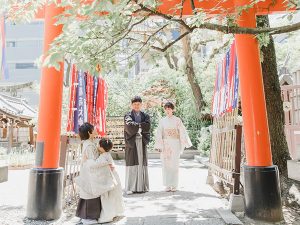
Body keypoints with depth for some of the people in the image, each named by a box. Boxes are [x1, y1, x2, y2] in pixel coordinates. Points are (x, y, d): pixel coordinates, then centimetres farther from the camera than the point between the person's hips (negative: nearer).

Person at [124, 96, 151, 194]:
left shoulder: (145, 116, 15)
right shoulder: (128, 116, 7)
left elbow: (148, 127, -4)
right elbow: (129, 126, -13)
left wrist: (136, 125, -5)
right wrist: (141, 125, -4)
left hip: (142, 142, 3)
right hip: (131, 142, -2)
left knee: (142, 164, 2)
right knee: (131, 164, -4)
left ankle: (142, 187, 10)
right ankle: (130, 188, 1)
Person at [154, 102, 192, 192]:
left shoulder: (177, 120, 1)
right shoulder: (162, 121, 7)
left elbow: (182, 132, 0)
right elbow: (159, 134, 6)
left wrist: (184, 144, -7)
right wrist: (159, 146, 0)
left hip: (175, 145, -2)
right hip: (165, 145, 2)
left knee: (174, 165, 0)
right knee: (166, 165, 2)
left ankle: (174, 185, 9)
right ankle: (168, 185, 11)